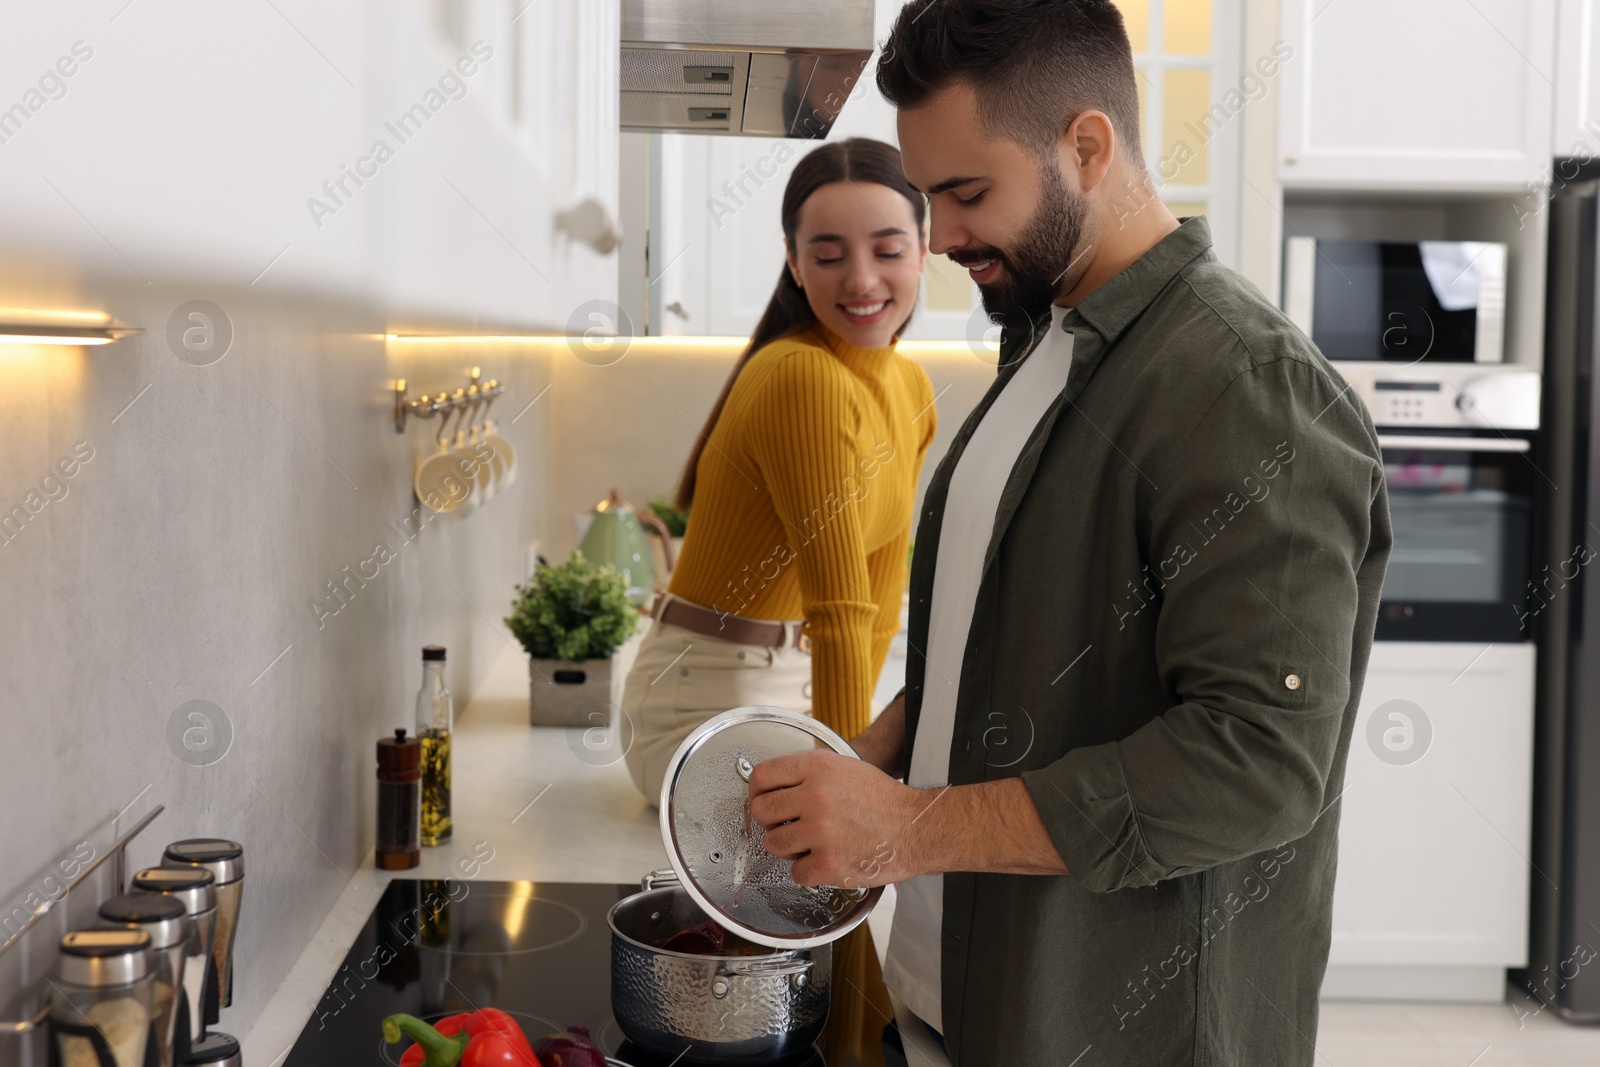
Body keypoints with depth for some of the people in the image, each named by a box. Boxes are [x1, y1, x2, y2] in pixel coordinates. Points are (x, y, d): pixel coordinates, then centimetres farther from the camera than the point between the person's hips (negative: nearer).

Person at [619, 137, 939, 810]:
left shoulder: (913, 390, 6)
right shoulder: (803, 379, -22)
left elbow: (880, 600, 9)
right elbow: (839, 608, -24)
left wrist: (844, 731, 3)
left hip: (798, 686, 9)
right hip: (706, 701, -9)